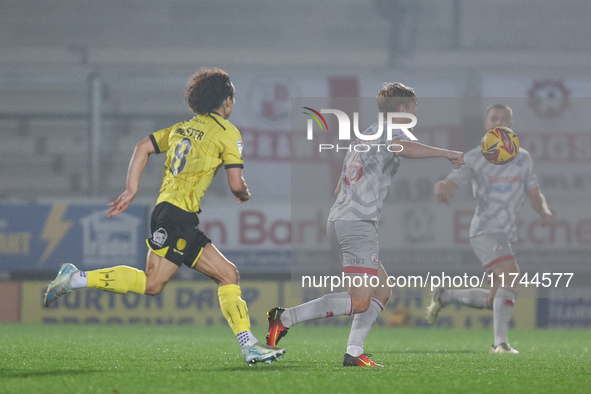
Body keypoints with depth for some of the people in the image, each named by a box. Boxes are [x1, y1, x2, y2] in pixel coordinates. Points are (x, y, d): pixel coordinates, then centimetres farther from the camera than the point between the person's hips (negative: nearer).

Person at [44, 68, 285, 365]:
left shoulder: (183, 128, 19)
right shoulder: (228, 133, -3)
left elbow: (143, 147, 15)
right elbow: (236, 184, -7)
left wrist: (131, 190, 13)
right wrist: (245, 195, 16)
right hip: (179, 214, -9)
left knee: (228, 275, 6)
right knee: (152, 282, -12)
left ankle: (249, 346, 1)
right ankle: (76, 279, -9)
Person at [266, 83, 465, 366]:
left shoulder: (366, 135, 25)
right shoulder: (389, 130, -2)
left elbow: (340, 188, 29)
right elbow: (402, 147, -29)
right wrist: (445, 153, -25)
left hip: (340, 222, 11)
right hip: (358, 224, -11)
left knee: (382, 291, 15)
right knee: (359, 302, -16)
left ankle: (354, 353, 5)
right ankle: (286, 318, -14)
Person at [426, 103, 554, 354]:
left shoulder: (523, 159, 11)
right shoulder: (475, 158, -2)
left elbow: (534, 195, 17)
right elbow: (449, 185, -4)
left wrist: (544, 211, -6)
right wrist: (441, 188, -30)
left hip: (506, 234, 6)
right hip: (484, 230, -6)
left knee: (494, 301, 8)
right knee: (510, 275, -28)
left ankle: (444, 296, 31)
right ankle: (500, 342, -26)